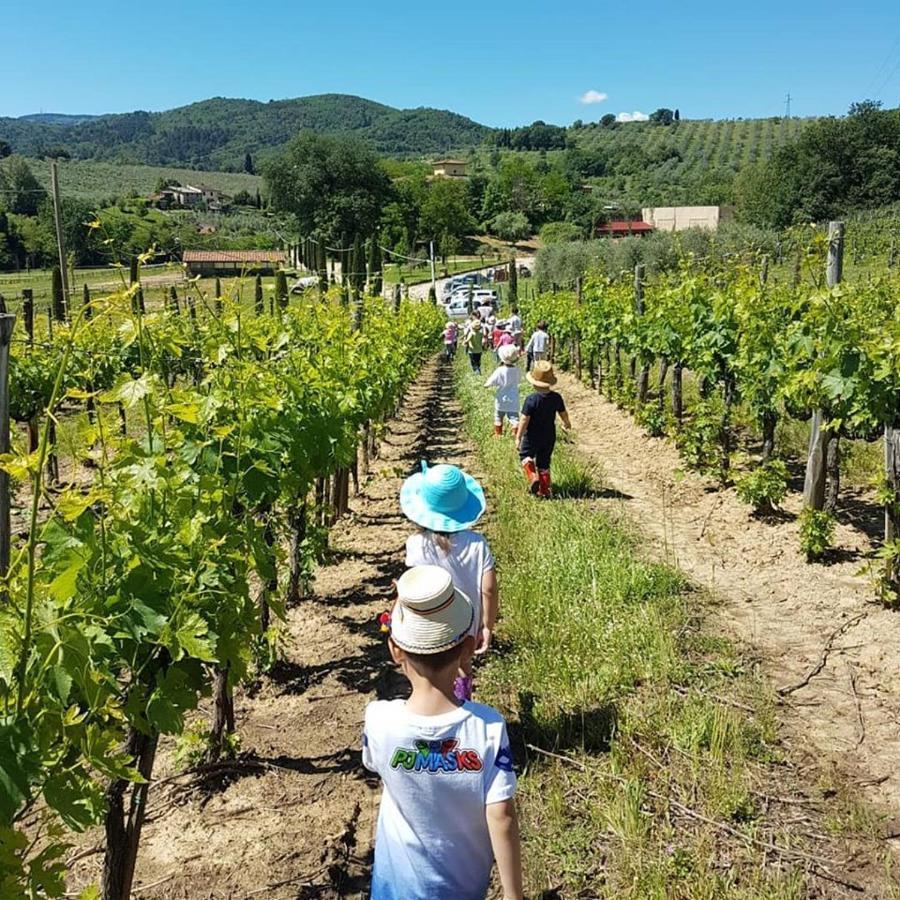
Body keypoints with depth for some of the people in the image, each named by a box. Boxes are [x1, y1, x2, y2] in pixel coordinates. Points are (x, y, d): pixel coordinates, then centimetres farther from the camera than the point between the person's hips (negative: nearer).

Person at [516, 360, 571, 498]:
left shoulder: (531, 399, -23)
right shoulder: (556, 398, -8)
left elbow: (524, 420, -21)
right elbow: (564, 414, 7)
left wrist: (518, 437, -13)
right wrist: (567, 423, 29)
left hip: (532, 437, -4)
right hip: (549, 437, 4)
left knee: (525, 455, 20)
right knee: (544, 463, 16)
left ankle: (532, 476, -3)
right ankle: (545, 491, 19)